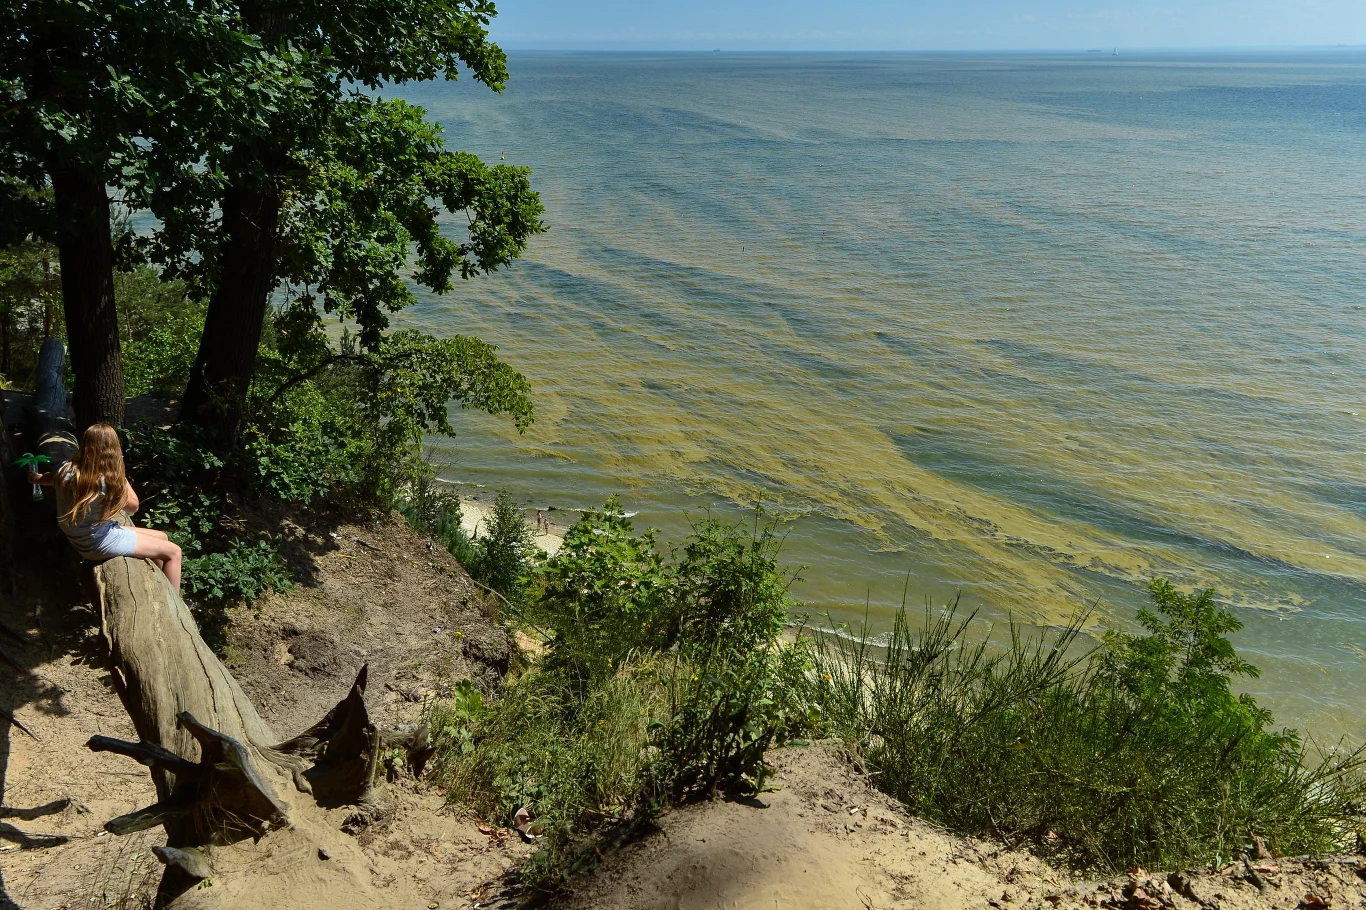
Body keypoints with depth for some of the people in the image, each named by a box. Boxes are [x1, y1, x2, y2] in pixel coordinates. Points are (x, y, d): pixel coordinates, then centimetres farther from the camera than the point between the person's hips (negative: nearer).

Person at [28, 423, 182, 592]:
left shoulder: (66, 470, -6)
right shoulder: (109, 480, -27)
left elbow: (50, 478, 20)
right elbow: (133, 506, -8)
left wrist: (36, 478, 43)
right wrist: (120, 475, -7)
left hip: (82, 539, 8)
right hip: (99, 543, -8)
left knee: (162, 538, 19)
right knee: (173, 552, -3)